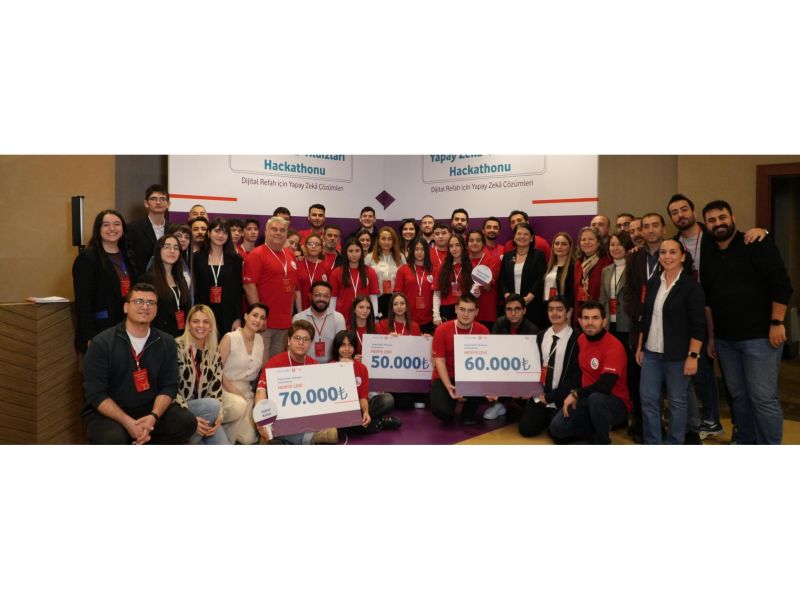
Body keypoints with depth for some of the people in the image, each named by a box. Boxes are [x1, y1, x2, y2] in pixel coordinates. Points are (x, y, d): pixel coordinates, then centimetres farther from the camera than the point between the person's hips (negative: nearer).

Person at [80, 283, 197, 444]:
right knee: (113, 439, -35)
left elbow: (169, 385, -2)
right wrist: (128, 422, -24)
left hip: (149, 409, 4)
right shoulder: (101, 343, -9)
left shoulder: (167, 343, 1)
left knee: (187, 422, -20)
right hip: (108, 414, -3)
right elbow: (95, 393, -12)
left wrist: (153, 416, -21)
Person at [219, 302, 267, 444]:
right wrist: (234, 391, -17)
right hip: (227, 389, -4)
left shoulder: (260, 340, 8)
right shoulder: (229, 338, -8)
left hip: (247, 391, 4)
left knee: (249, 439, -15)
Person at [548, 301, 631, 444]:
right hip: (588, 400, 6)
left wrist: (575, 394, -19)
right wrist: (576, 395, 8)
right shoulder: (581, 339, 2)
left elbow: (605, 386, -31)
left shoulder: (613, 346, -22)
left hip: (616, 404, -6)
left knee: (596, 398, -40)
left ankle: (602, 441, -13)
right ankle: (603, 428, 9)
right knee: (557, 427, -11)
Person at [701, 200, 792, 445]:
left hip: (759, 336, -5)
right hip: (725, 339, 5)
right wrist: (711, 336, 15)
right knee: (738, 395, 12)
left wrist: (777, 323, -14)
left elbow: (782, 285, -10)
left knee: (763, 398, -5)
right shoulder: (707, 256, 12)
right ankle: (744, 441, 25)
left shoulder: (757, 246, -5)